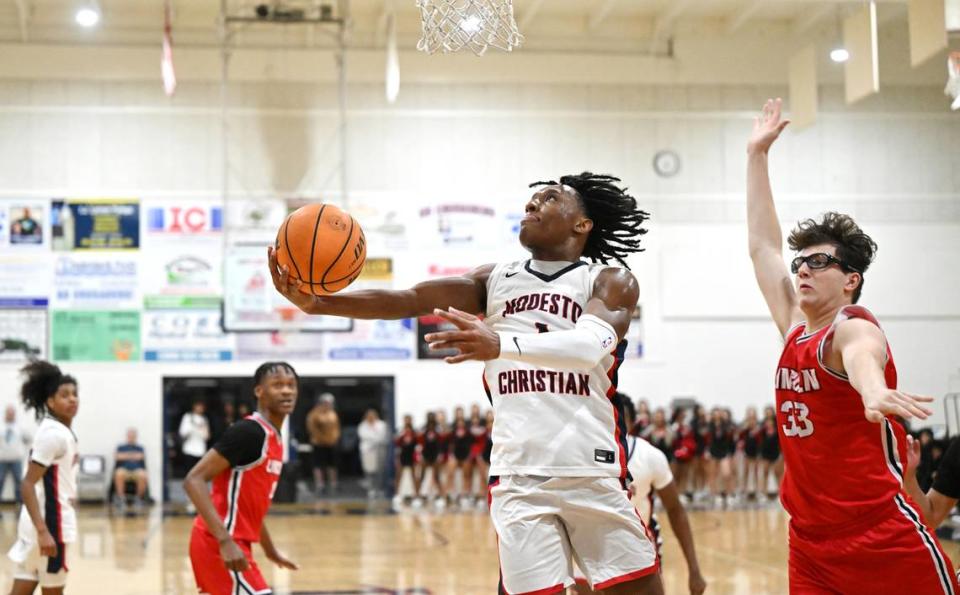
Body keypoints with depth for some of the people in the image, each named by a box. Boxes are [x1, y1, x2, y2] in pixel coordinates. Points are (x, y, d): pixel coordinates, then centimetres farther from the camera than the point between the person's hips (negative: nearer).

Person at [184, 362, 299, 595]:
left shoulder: (274, 439, 13)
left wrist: (270, 550, 29)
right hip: (219, 543, -10)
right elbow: (194, 480, -23)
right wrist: (225, 540, -30)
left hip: (232, 541, 10)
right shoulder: (248, 431, -16)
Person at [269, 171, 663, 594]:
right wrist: (318, 304, -18)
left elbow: (593, 342, -21)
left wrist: (501, 345, -38)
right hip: (518, 479, 2)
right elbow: (407, 300, -1)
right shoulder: (495, 281, 13)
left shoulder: (611, 282, 1)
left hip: (594, 475, -2)